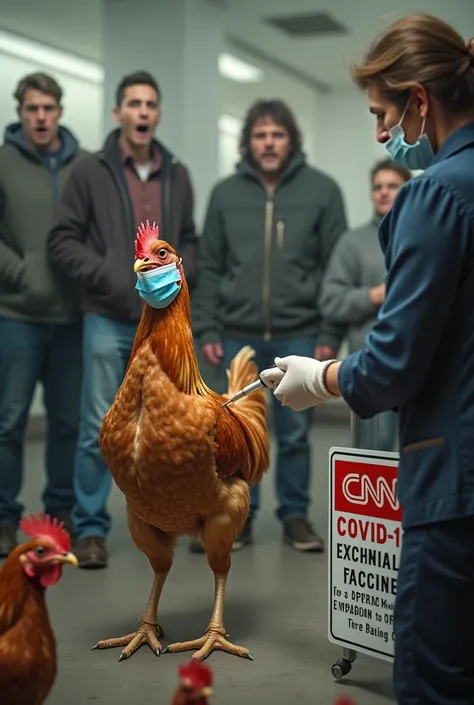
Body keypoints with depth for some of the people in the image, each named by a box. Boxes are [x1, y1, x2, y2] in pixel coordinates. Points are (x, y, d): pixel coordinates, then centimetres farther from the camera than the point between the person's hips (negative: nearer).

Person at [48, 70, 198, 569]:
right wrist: (109, 277, -14)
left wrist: (176, 275, -4)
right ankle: (90, 528, 9)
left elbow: (189, 242, 16)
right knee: (100, 428, -2)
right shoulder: (91, 172, -1)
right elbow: (62, 242, -3)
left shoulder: (177, 176, 10)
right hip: (108, 320, -3)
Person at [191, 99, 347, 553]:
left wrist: (331, 333, -5)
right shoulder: (225, 193, 6)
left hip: (299, 335, -1)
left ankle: (295, 517, 21)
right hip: (238, 335, 2)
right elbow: (209, 267, 7)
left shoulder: (321, 190, 0)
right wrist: (206, 330, 0)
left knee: (294, 432, 8)